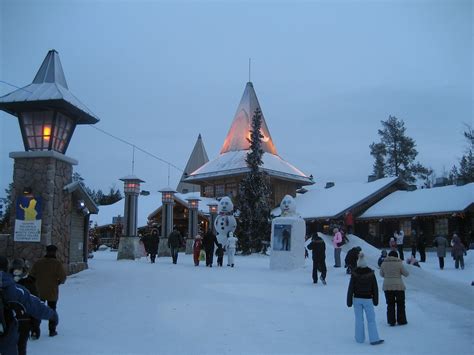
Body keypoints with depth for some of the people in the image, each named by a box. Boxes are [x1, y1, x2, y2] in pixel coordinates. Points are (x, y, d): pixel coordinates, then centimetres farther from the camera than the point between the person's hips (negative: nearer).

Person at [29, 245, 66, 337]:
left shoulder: (38, 262, -3)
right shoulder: (57, 263, -13)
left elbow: (32, 276, -1)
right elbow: (63, 277, -16)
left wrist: (39, 282, 15)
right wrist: (59, 282, 6)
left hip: (39, 292, 2)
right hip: (52, 292, -2)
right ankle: (52, 330, 16)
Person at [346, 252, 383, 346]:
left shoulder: (354, 273, -9)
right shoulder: (370, 273, -6)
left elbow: (351, 288, -7)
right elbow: (375, 288, 1)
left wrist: (349, 301, 1)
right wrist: (375, 300, 11)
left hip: (357, 299, 0)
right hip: (368, 299, 0)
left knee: (359, 319, 8)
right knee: (371, 319, 6)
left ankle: (360, 338, 15)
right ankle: (374, 339, 5)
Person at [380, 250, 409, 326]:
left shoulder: (384, 263, -2)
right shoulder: (399, 263, -10)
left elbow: (382, 274, 10)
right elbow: (406, 274, 0)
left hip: (387, 287, 2)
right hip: (398, 286, -2)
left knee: (390, 304, 12)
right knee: (400, 304, 14)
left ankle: (391, 321, 13)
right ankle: (401, 321, 18)